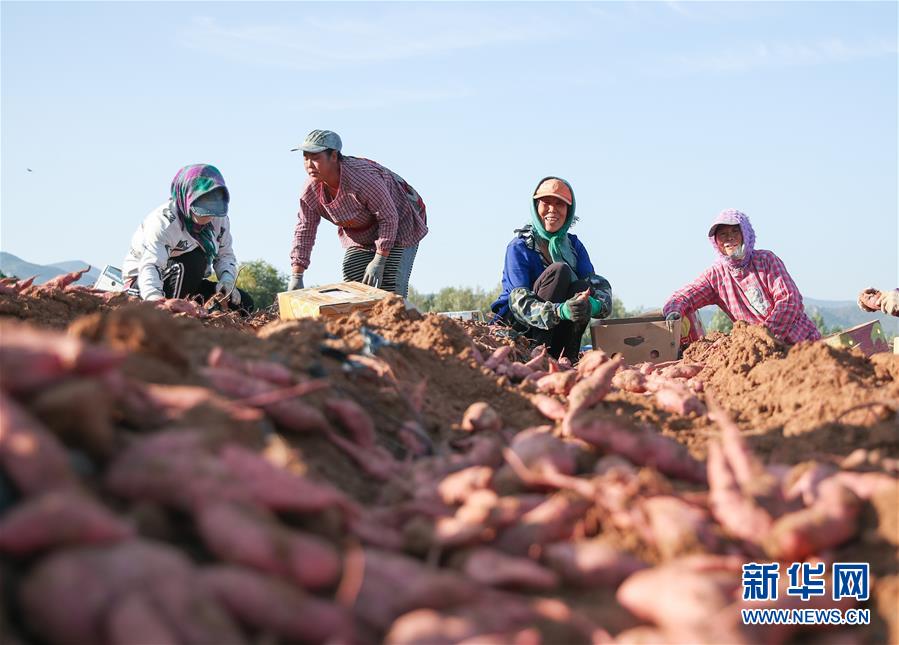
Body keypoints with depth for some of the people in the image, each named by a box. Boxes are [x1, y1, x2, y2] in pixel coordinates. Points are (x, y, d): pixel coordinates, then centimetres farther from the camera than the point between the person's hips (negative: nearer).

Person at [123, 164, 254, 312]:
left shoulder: (220, 219, -8)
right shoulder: (163, 222, -29)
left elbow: (225, 255, 3)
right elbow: (150, 266, -42)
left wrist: (227, 278, -21)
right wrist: (154, 297, -63)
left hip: (186, 283, 7)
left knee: (244, 303, -6)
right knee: (196, 258, -36)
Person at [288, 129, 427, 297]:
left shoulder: (362, 178, -37)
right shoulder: (311, 191, -16)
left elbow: (389, 217, -28)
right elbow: (304, 230, -7)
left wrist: (379, 261, -26)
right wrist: (296, 277, -11)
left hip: (398, 227, -7)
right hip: (359, 237, 7)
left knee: (389, 293, -18)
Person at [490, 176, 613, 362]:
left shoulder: (574, 245, 4)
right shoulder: (519, 247, -13)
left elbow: (599, 283, -9)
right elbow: (519, 302, -24)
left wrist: (595, 305, -35)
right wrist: (559, 311, -44)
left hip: (554, 329, 5)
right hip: (516, 324, -5)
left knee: (583, 286, -20)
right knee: (559, 271, -24)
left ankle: (567, 355, -21)